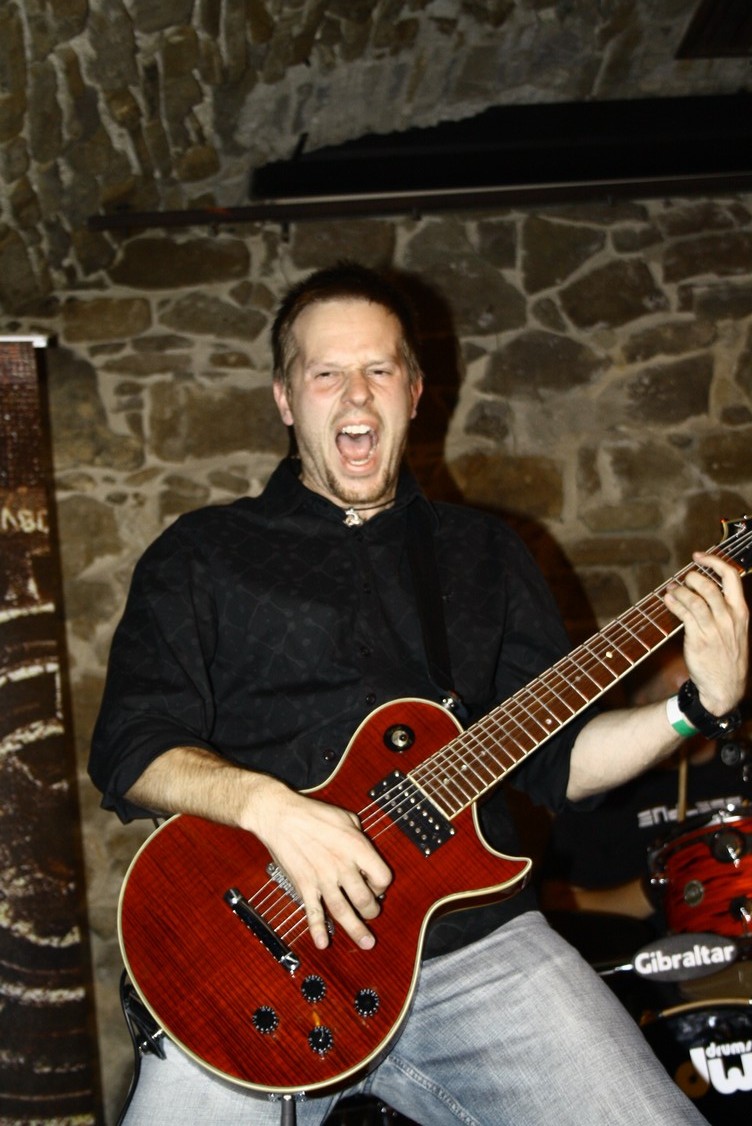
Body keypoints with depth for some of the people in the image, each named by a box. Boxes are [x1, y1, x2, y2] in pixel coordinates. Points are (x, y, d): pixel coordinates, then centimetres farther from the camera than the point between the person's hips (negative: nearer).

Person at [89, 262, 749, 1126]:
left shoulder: (483, 552, 17)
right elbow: (129, 748, -1)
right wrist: (266, 805, -18)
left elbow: (554, 756, 14)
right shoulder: (202, 555, 9)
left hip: (471, 938, 2)